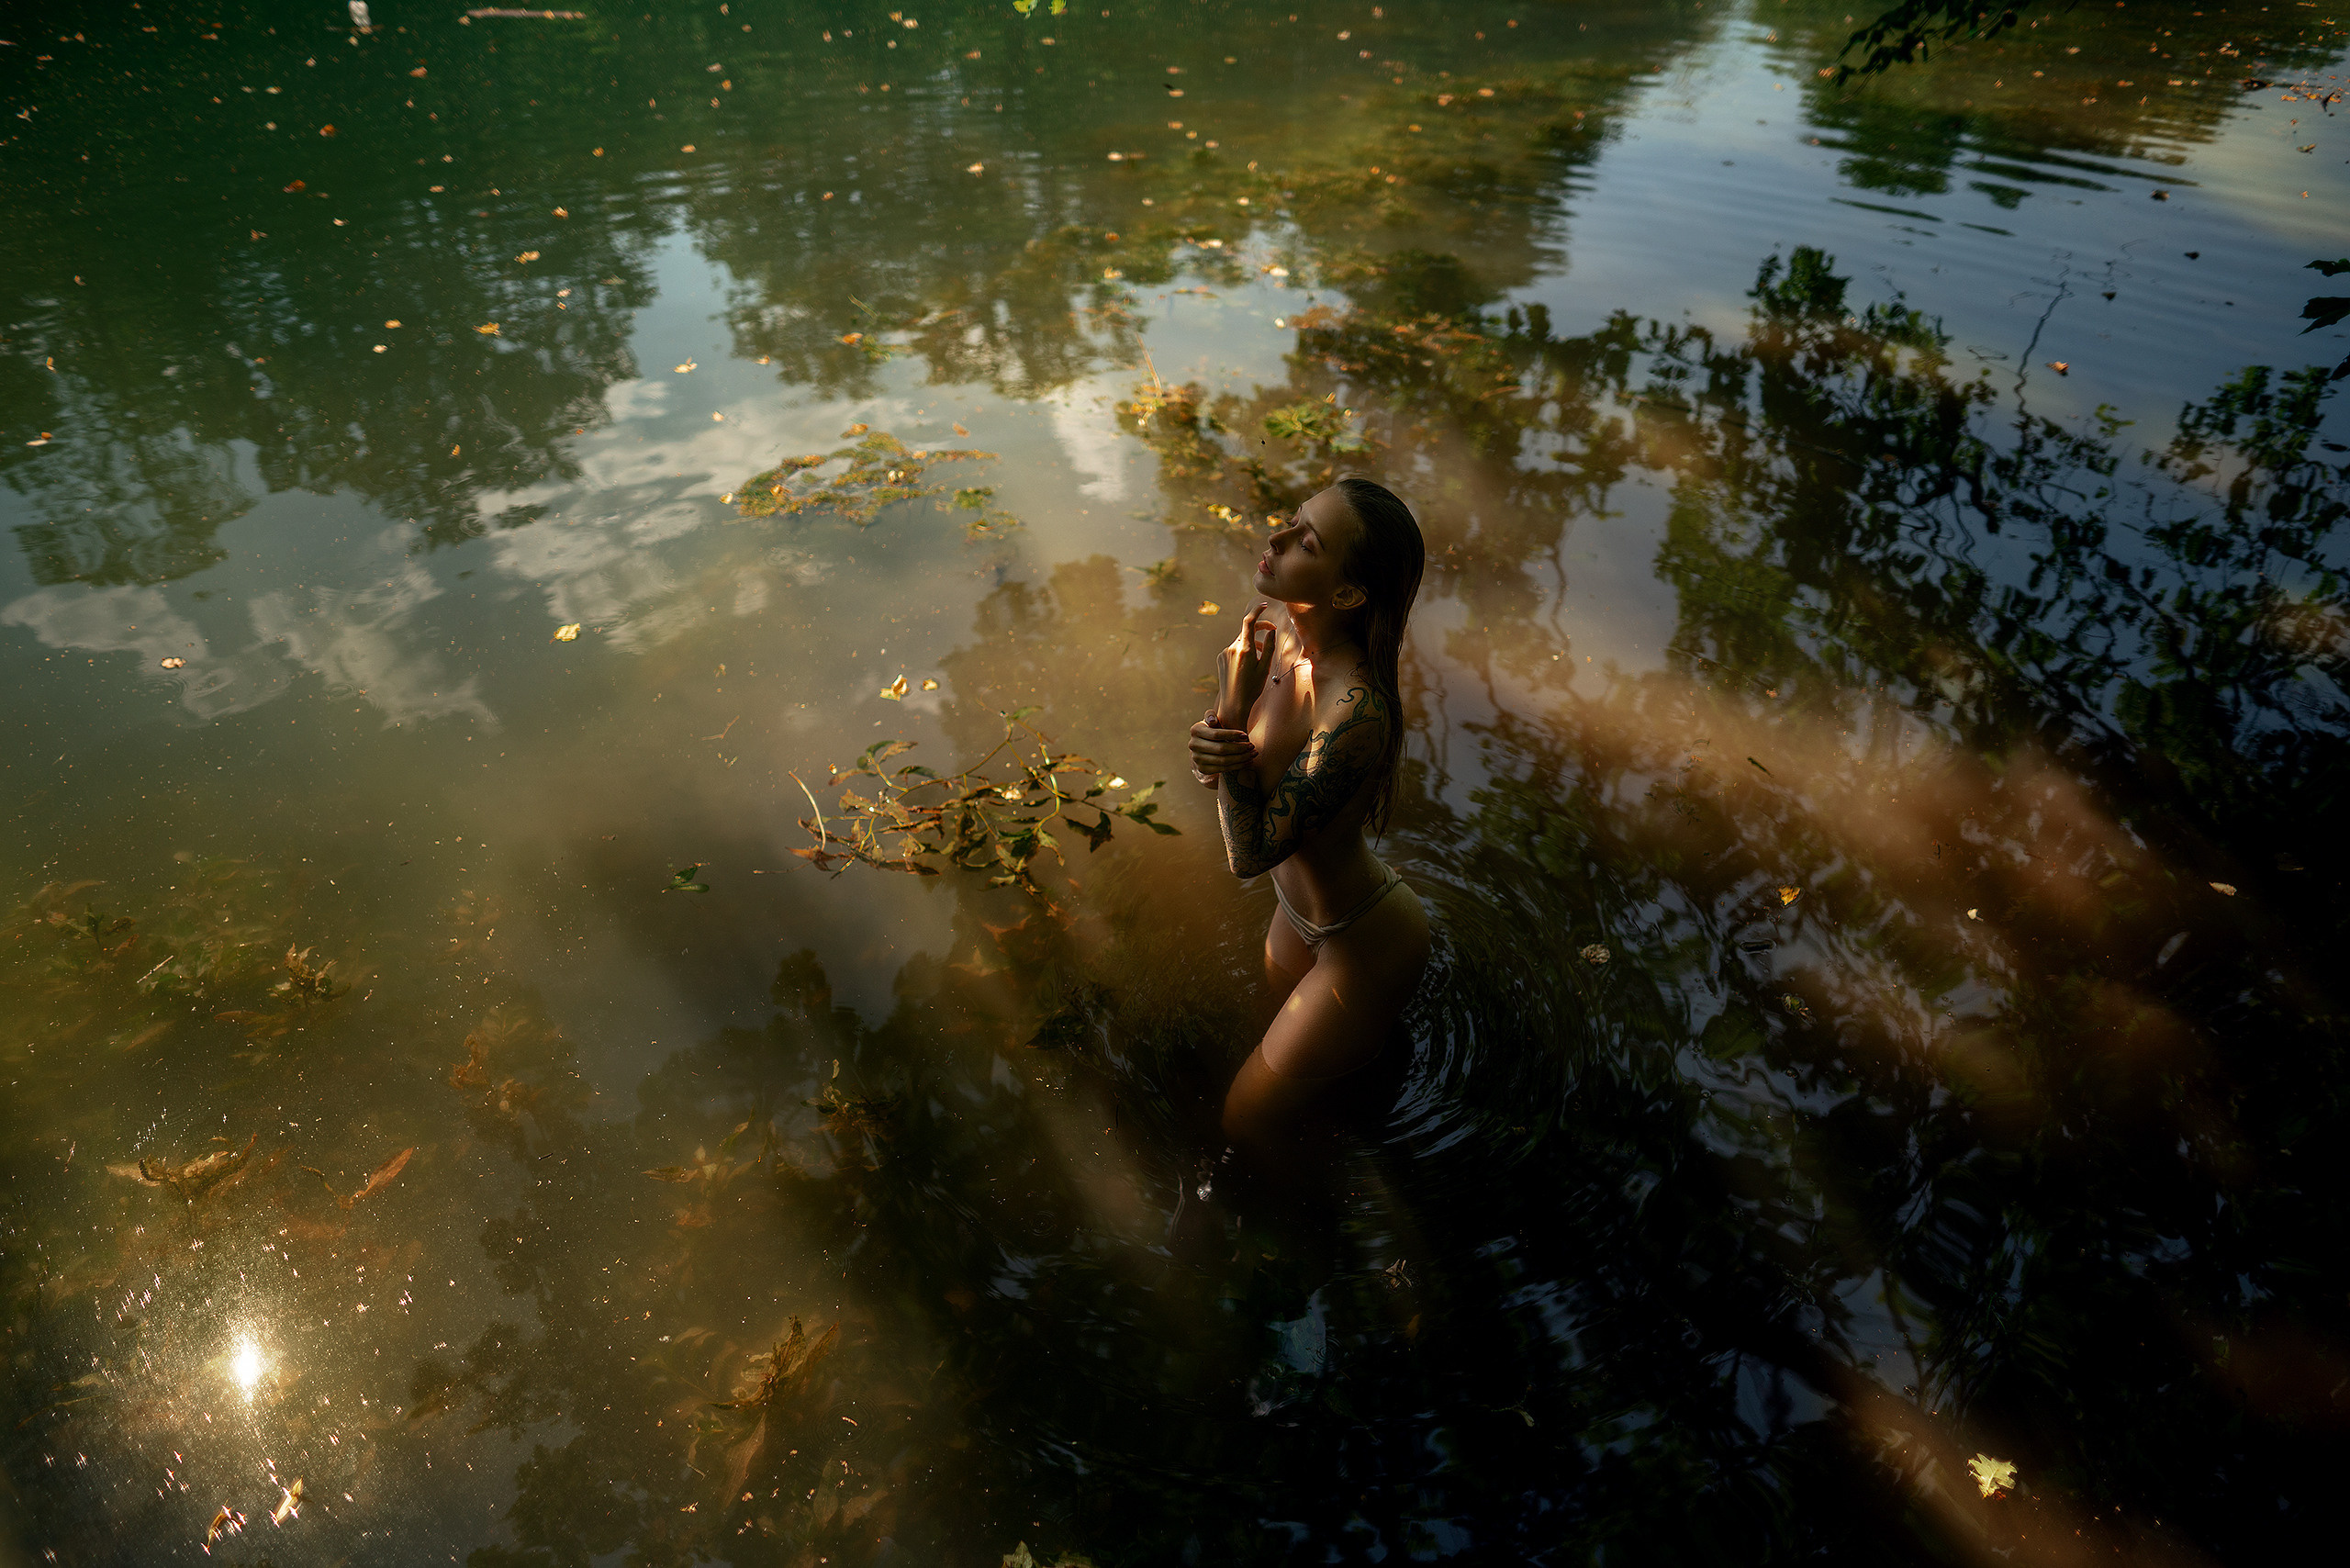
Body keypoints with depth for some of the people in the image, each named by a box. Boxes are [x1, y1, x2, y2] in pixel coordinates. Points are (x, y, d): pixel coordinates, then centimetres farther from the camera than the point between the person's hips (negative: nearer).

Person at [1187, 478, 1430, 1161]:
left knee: (1249, 1124, 10)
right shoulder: (1273, 629, -13)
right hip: (1302, 915, 8)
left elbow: (1249, 853, -34)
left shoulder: (1356, 712, -38)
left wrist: (1235, 706, -34)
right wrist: (1207, 748, -27)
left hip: (1364, 944, -7)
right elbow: (1221, 750, -2)